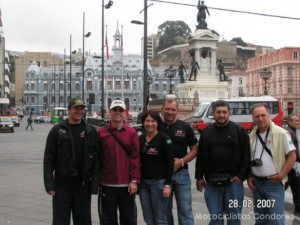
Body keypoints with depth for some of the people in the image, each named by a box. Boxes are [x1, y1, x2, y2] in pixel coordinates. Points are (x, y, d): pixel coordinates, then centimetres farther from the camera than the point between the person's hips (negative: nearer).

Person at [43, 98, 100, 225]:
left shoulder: (91, 131, 4)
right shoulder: (57, 130, 0)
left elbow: (96, 159, 2)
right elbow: (48, 159, -2)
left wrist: (94, 183, -5)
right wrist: (49, 184, -9)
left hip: (83, 184, 2)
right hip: (62, 184, -1)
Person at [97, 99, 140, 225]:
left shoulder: (131, 133, 1)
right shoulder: (101, 132, 2)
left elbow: (135, 157, -2)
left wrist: (134, 180, -6)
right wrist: (96, 178, 2)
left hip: (127, 185, 0)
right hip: (107, 185, 0)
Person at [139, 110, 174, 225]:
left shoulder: (164, 138, -8)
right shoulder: (140, 139, 8)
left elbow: (170, 163, -10)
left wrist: (167, 185, -14)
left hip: (159, 182, -5)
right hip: (143, 182, 6)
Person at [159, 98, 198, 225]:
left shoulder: (185, 127, 2)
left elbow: (194, 150, 3)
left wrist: (182, 161, -12)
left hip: (181, 173, -1)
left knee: (185, 210, -1)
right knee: (165, 211, 12)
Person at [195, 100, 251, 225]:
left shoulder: (239, 131, -1)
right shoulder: (206, 132, 9)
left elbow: (246, 155, -3)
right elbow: (200, 156, 12)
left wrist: (241, 176, -9)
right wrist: (199, 177, 8)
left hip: (233, 181, -2)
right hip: (211, 182, 2)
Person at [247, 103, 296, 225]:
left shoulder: (281, 133, -11)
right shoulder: (251, 136, 6)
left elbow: (292, 156, -9)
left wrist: (281, 175, -16)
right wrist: (249, 177, 7)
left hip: (274, 183, -5)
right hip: (256, 183, 6)